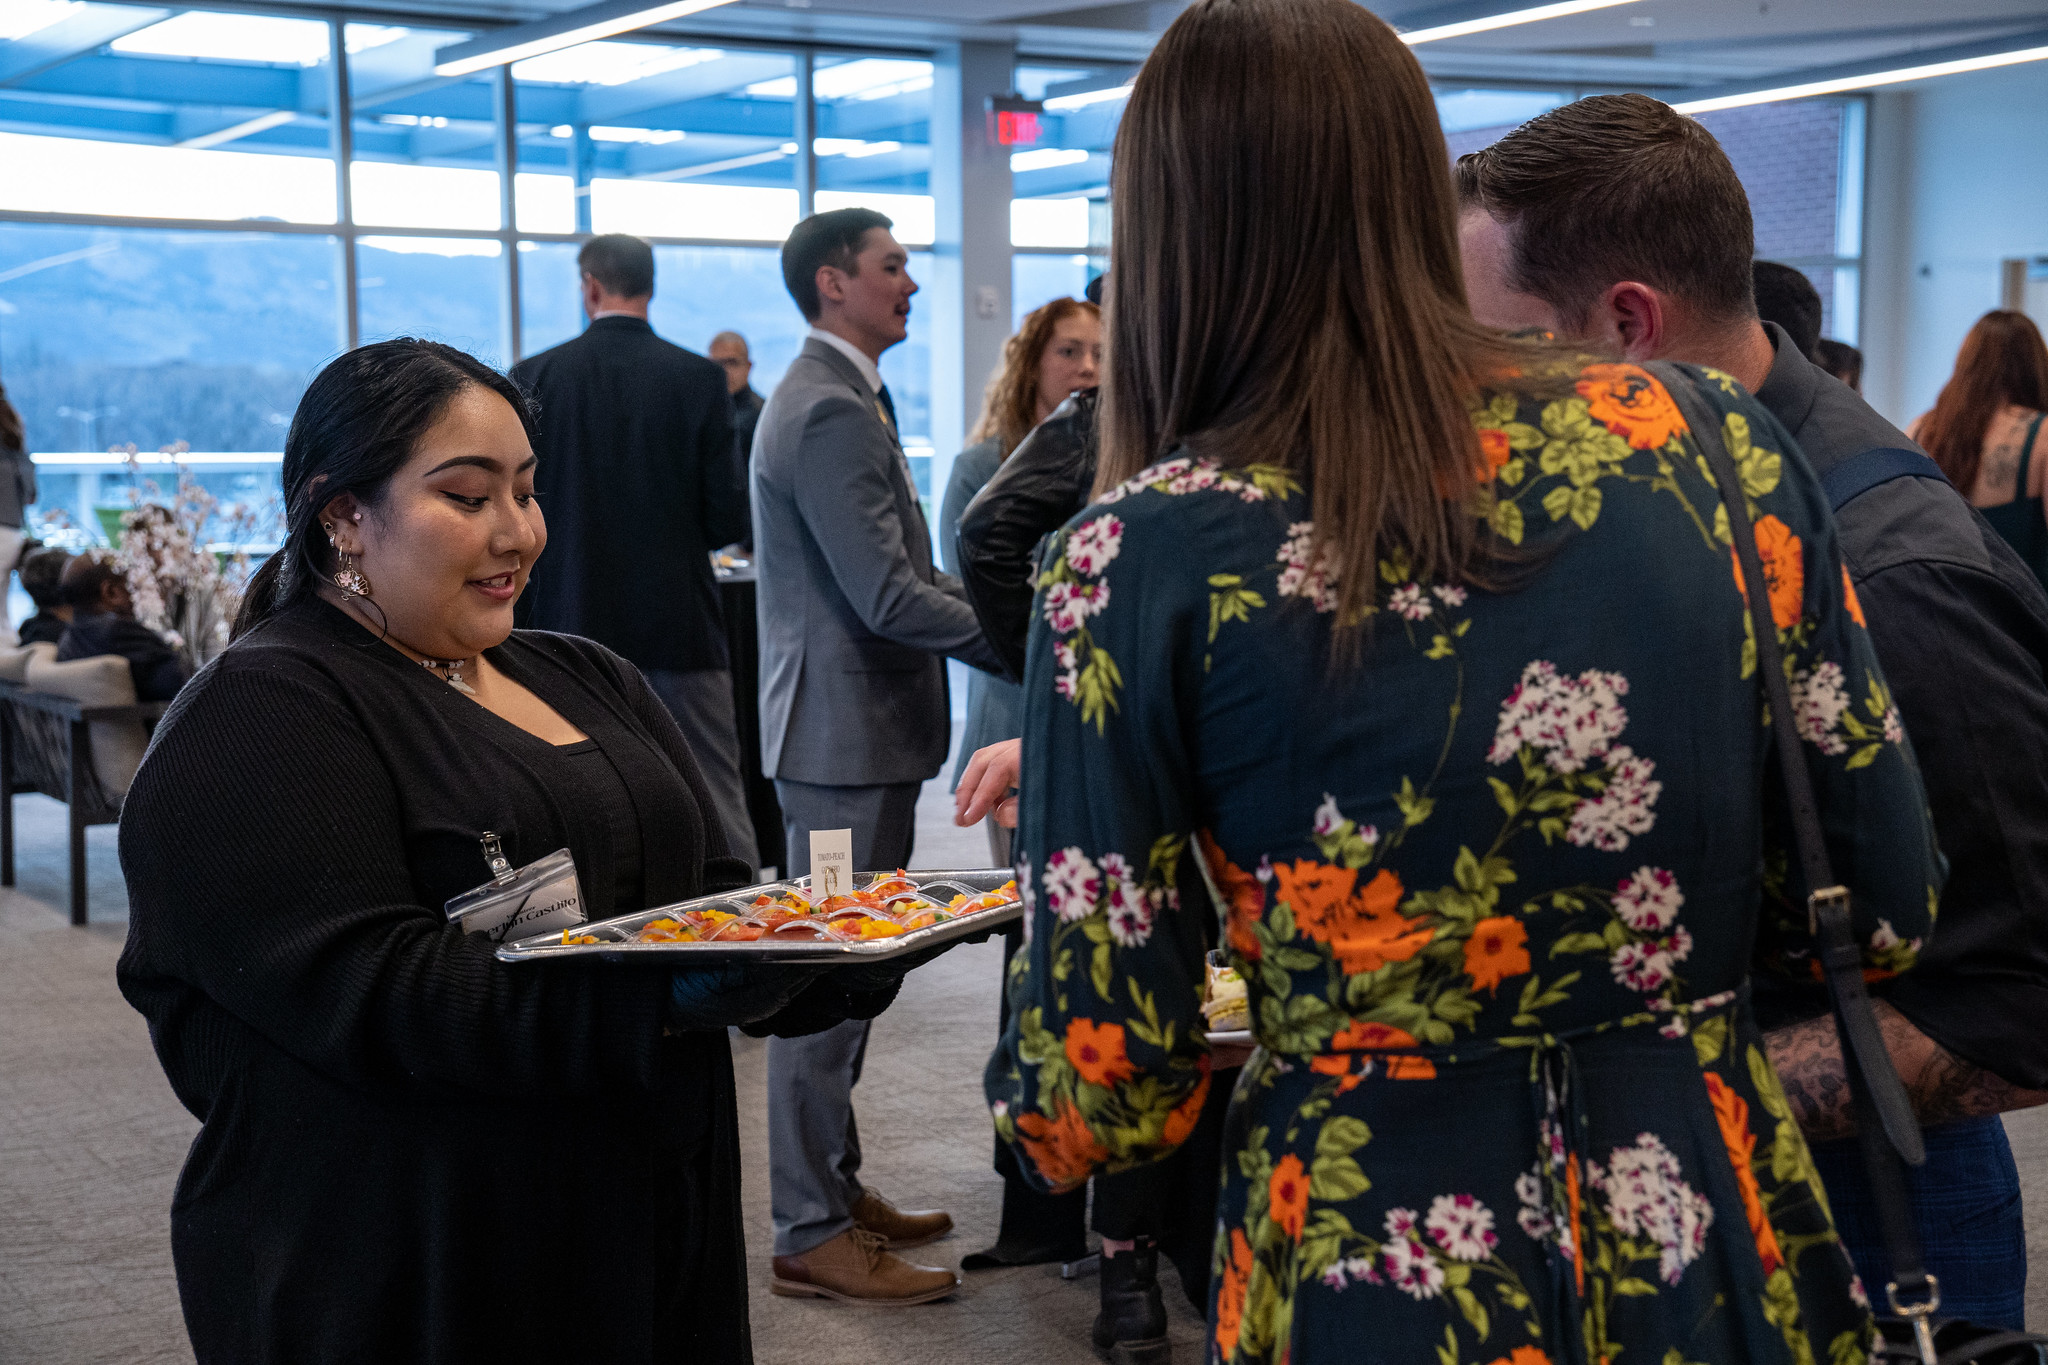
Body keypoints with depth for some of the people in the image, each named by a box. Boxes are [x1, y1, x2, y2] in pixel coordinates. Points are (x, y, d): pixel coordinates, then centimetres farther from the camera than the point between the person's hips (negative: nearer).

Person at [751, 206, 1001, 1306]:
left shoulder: (838, 397, 17)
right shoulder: (832, 411, -18)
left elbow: (895, 576, 19)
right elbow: (890, 598, -23)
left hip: (856, 724, 11)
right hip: (846, 730, -11)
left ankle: (833, 1187, 29)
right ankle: (812, 1234, 4)